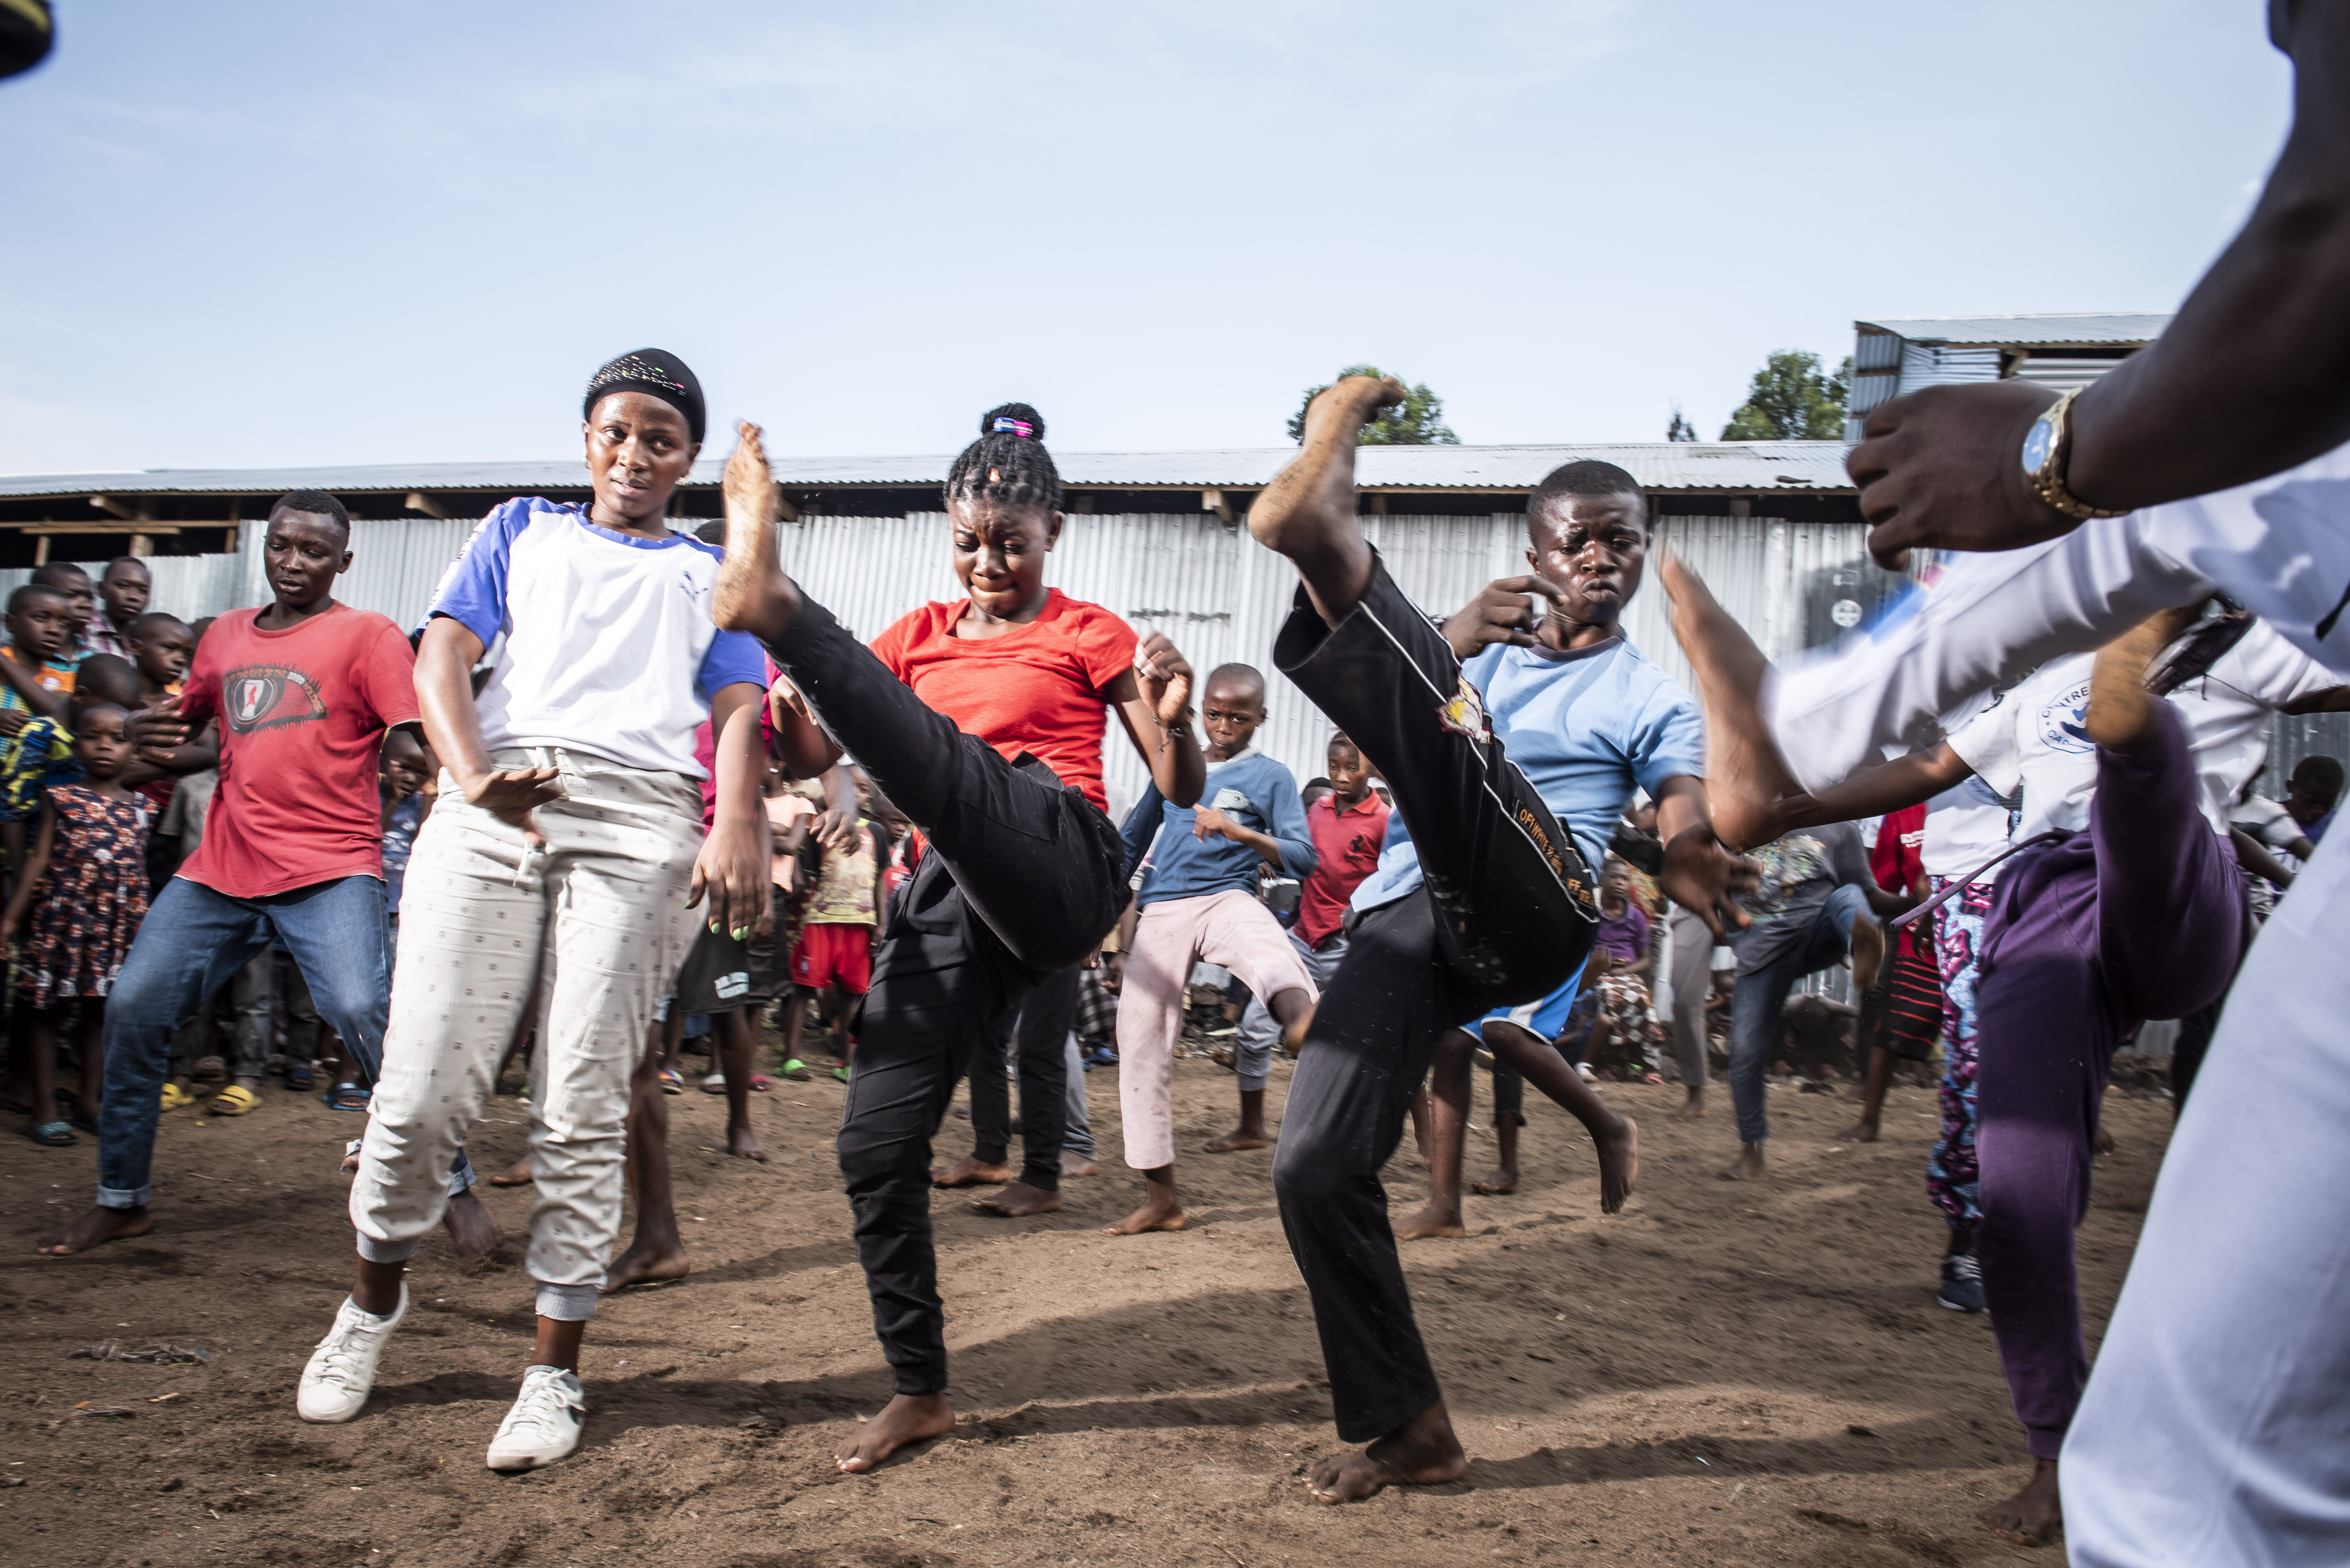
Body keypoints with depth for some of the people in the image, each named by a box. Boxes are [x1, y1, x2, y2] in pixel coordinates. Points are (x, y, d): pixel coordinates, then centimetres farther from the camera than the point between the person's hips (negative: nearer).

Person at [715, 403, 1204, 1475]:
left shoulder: (1088, 634, 12)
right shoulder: (920, 636, 23)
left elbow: (1182, 790, 7)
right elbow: (813, 754, 14)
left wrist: (1173, 716, -15)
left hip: (1060, 869, -4)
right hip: (950, 898, 4)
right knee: (875, 1142, -2)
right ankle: (920, 1392, 11)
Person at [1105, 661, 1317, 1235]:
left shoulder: (1271, 777, 5)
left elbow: (1303, 859, -5)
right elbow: (1132, 840, 26)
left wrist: (1241, 833, -20)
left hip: (1225, 898, -4)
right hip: (1161, 910, 4)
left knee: (1264, 943, -39)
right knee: (1141, 1040, -2)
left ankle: (1305, 1021, -76)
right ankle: (1161, 1198, 7)